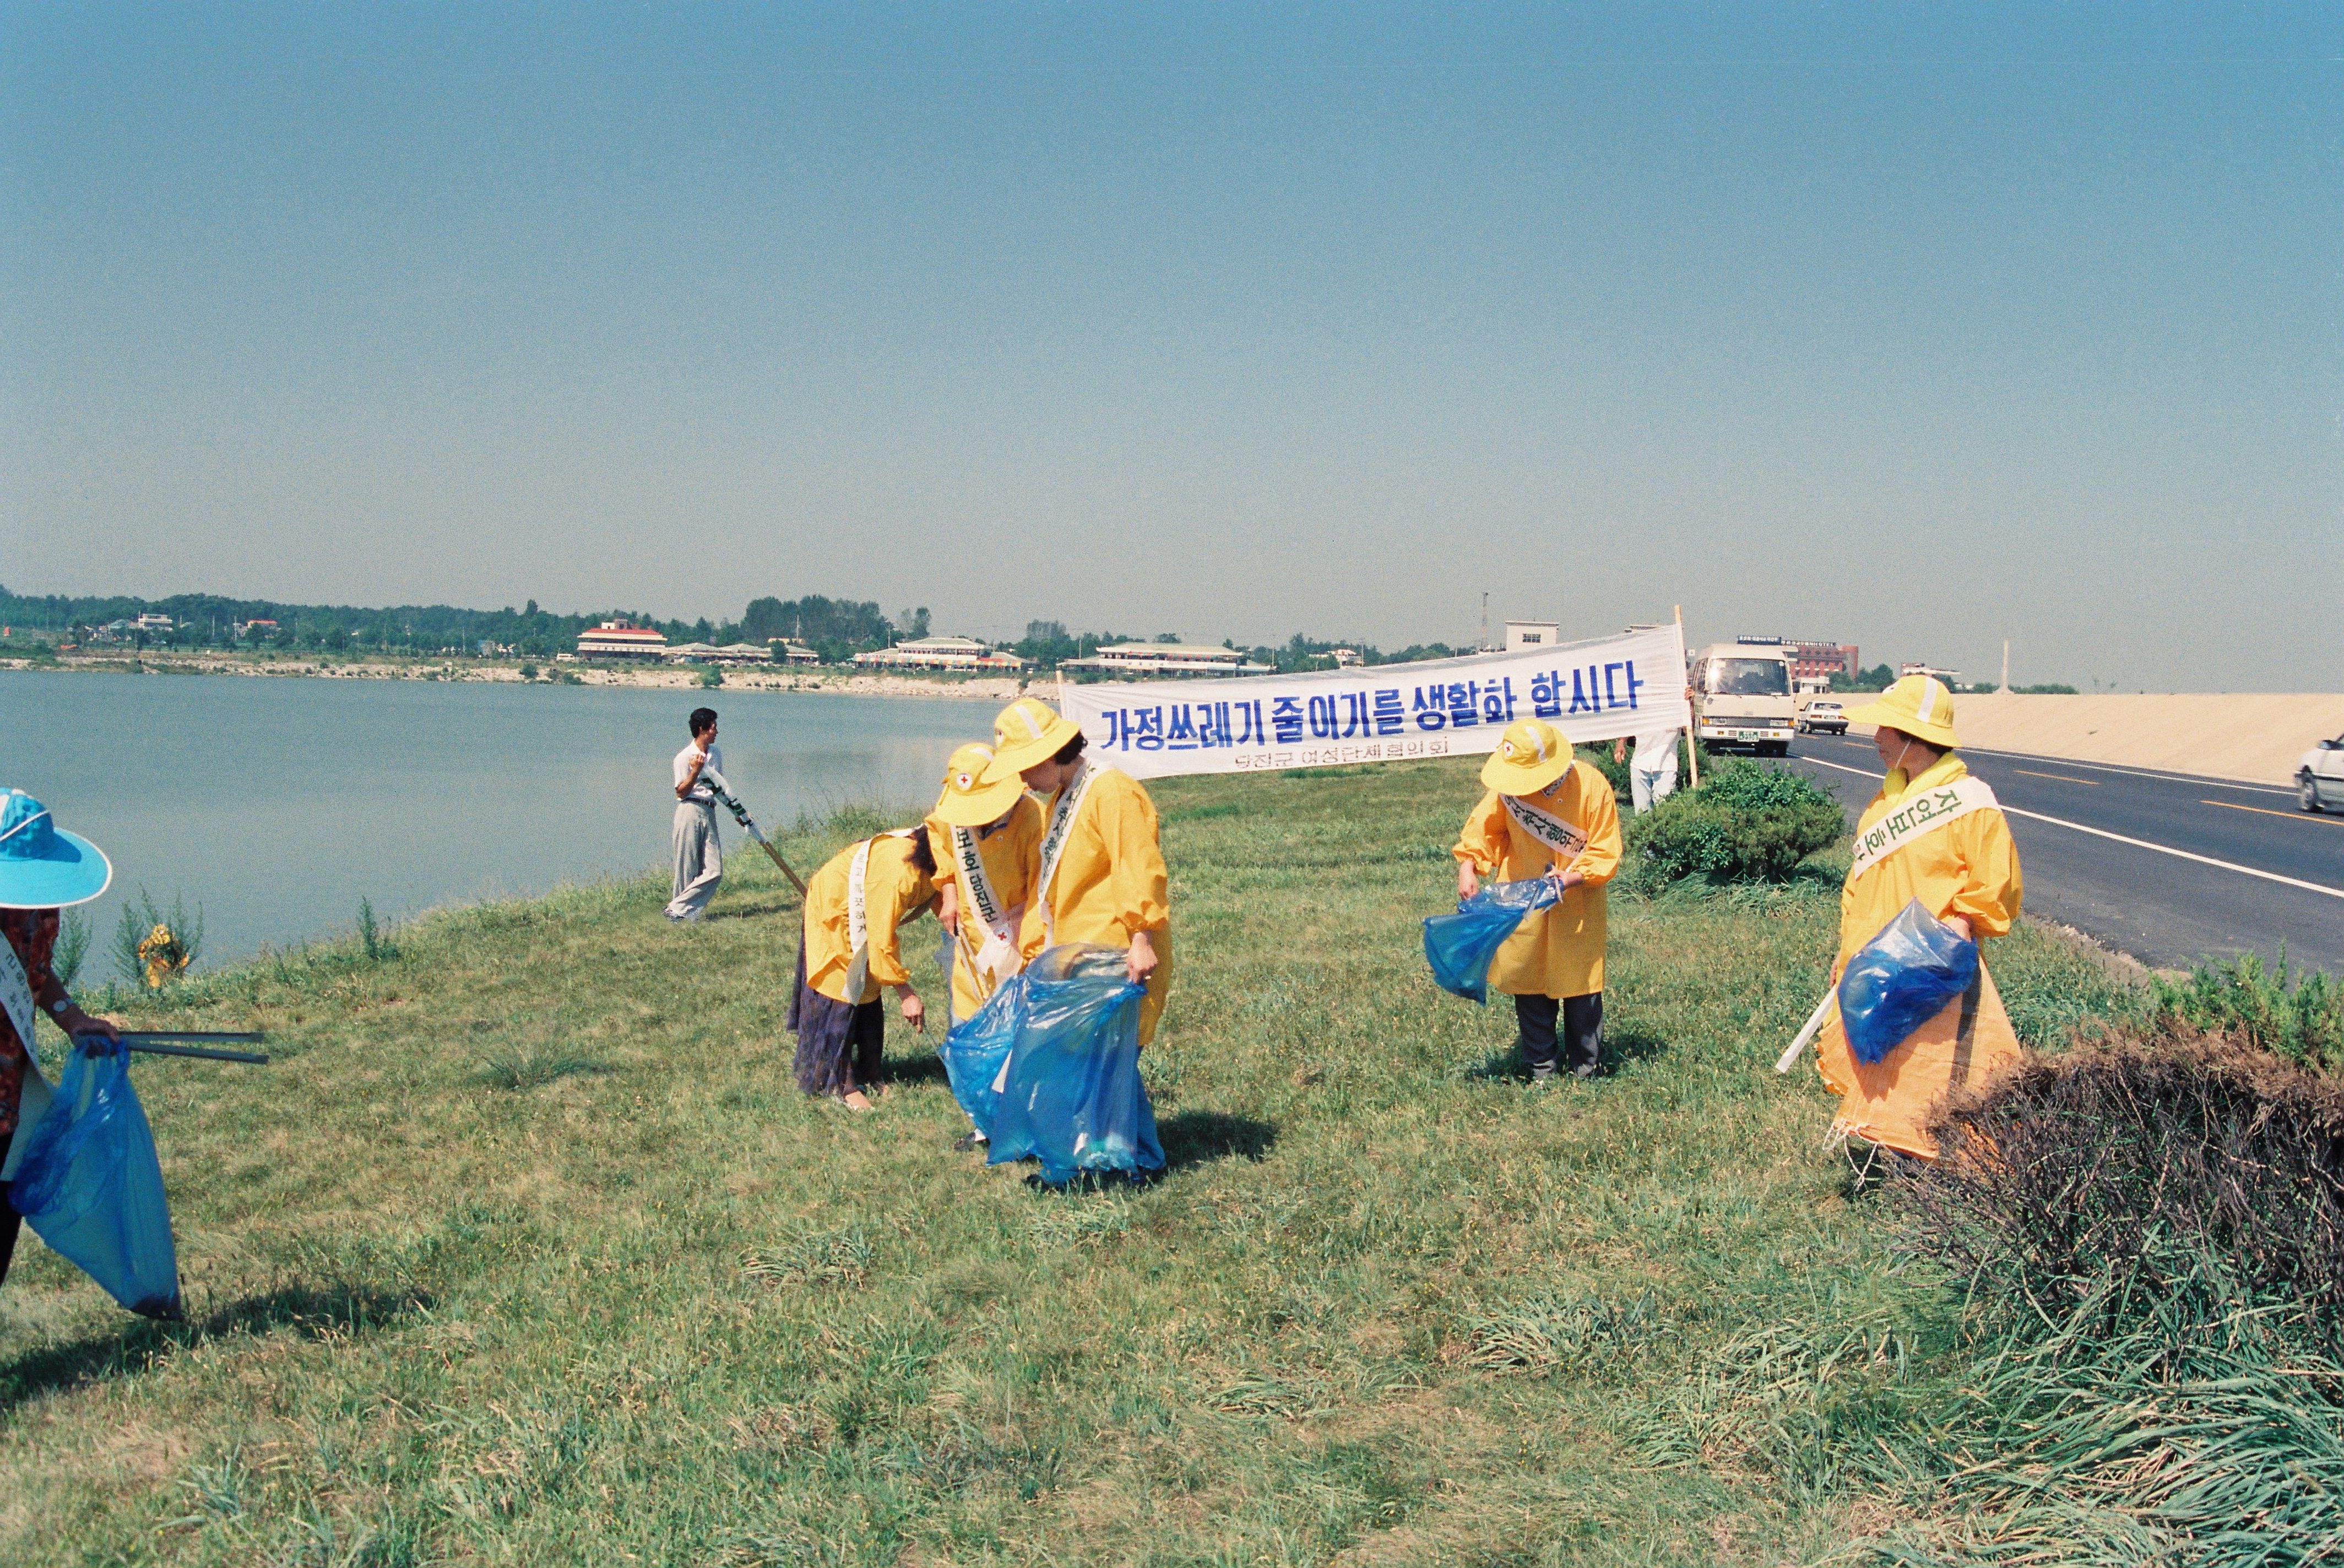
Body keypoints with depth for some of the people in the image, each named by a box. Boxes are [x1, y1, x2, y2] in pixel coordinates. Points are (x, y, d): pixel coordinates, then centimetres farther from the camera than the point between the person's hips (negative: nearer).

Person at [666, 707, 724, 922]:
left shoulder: (716, 754, 16)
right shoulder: (685, 757, -5)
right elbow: (681, 792, -5)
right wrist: (696, 771, -17)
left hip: (709, 813, 6)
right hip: (690, 810, -6)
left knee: (714, 870, -6)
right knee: (688, 870, -4)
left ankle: (679, 909, -3)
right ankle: (679, 909, 6)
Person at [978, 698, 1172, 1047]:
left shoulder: (1112, 791, -14)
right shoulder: (1058, 799, 17)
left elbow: (1140, 871, -20)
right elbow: (1043, 884, 22)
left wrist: (1142, 942, -25)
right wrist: (1034, 950, 18)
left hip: (1117, 961, -9)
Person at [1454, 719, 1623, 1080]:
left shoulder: (1591, 785, -17)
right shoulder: (1510, 787, -9)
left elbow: (1605, 853, -12)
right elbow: (1483, 828, 4)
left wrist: (1570, 879, -26)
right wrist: (1467, 865, -13)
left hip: (1576, 907, -2)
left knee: (1581, 989, 5)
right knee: (1529, 989, 9)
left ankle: (1584, 1070, 21)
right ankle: (1541, 1070, 24)